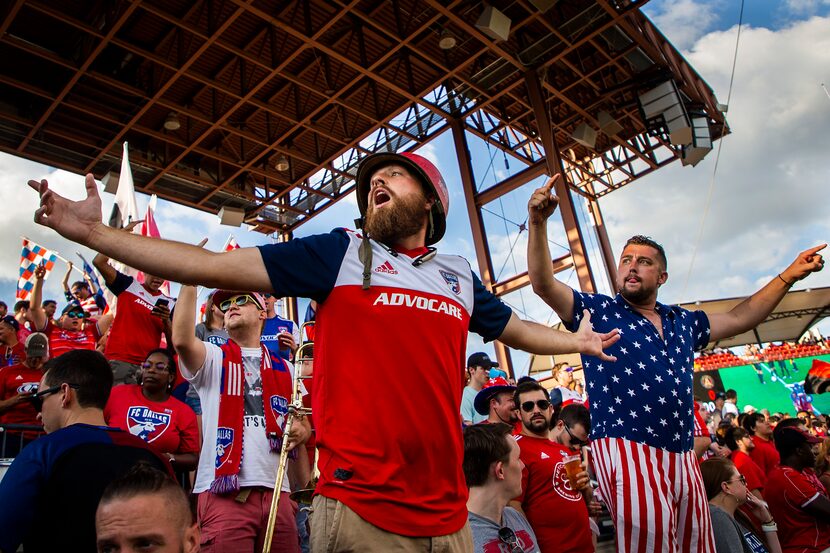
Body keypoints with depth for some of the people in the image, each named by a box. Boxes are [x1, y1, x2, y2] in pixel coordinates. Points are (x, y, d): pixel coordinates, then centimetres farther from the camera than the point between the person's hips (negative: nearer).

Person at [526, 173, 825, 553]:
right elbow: (543, 283, -9)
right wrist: (538, 223, -21)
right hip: (626, 452, -6)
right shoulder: (598, 311, 3)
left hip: (682, 457, 6)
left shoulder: (683, 323, 19)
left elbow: (738, 319, 32)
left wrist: (788, 276, 30)